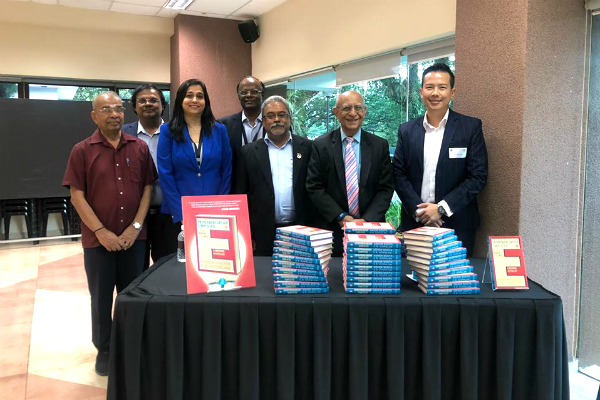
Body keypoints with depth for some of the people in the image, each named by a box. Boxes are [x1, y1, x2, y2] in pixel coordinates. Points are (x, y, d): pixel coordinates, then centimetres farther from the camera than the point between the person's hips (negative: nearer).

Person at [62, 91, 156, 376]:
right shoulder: (82, 151, -2)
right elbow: (77, 196, -5)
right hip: (98, 238, -1)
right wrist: (100, 231, -12)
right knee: (101, 297, 10)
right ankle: (104, 350, 27)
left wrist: (135, 227, -6)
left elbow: (147, 188, 3)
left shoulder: (140, 148, 3)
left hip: (134, 237, 2)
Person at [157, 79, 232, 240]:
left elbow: (226, 172, 4)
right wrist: (181, 214, -13)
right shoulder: (168, 131, 0)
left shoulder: (219, 130, 5)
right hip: (178, 214, -1)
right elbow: (165, 175, -5)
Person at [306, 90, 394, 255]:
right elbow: (314, 187, -3)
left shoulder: (380, 145, 4)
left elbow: (386, 188, 1)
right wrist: (341, 217, -12)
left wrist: (367, 220, -12)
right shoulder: (320, 145, 1)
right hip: (332, 230, -1)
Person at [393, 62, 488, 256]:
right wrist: (418, 209, -11)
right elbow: (399, 174, 3)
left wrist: (441, 208, -12)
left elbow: (478, 176, -5)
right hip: (414, 222, 2)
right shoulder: (407, 130, 6)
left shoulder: (471, 127, -1)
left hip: (456, 225, -1)